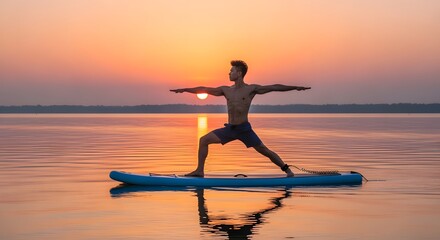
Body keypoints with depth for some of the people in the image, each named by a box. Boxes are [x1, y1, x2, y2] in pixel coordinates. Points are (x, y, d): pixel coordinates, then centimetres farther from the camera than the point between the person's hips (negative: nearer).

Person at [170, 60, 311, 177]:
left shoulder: (251, 89, -5)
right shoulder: (226, 90, 8)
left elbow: (274, 87, -7)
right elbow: (204, 90, 12)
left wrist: (295, 87, -11)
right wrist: (185, 90, 12)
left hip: (244, 129, -4)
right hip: (229, 129, 5)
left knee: (265, 151, -5)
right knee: (204, 140, -3)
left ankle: (287, 170, 9)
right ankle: (200, 171, 4)